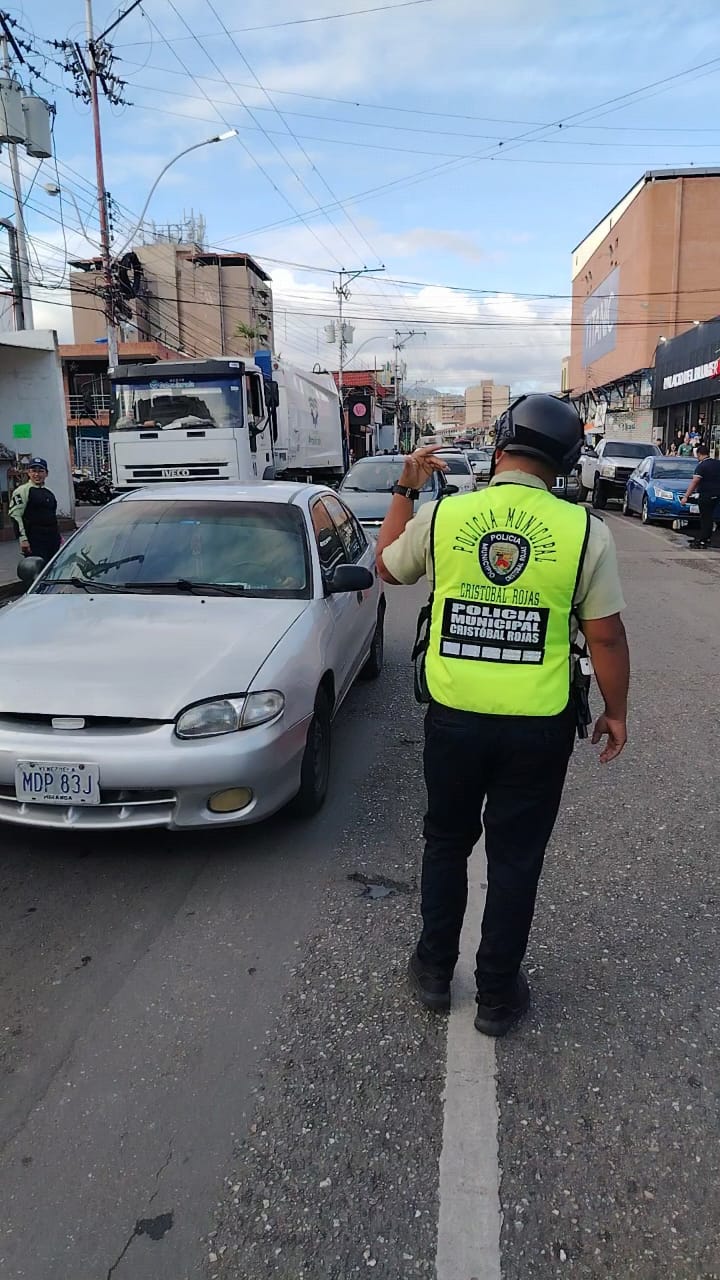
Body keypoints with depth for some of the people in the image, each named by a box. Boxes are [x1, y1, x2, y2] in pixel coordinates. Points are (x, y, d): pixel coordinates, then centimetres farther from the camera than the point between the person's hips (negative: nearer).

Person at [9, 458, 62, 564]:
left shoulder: (49, 492, 19)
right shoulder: (23, 490, -3)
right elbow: (15, 515, -11)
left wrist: (58, 536, 25)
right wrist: (23, 538, -18)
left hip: (52, 540, 7)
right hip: (35, 540, -7)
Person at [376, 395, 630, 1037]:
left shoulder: (438, 516, -7)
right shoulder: (585, 530, -11)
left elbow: (387, 567, 12)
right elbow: (606, 635, -6)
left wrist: (406, 489, 21)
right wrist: (616, 711, 8)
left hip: (453, 718, 2)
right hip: (539, 727, -1)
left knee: (446, 843, 22)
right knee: (516, 858, 15)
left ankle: (434, 970, 37)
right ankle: (497, 993, 30)